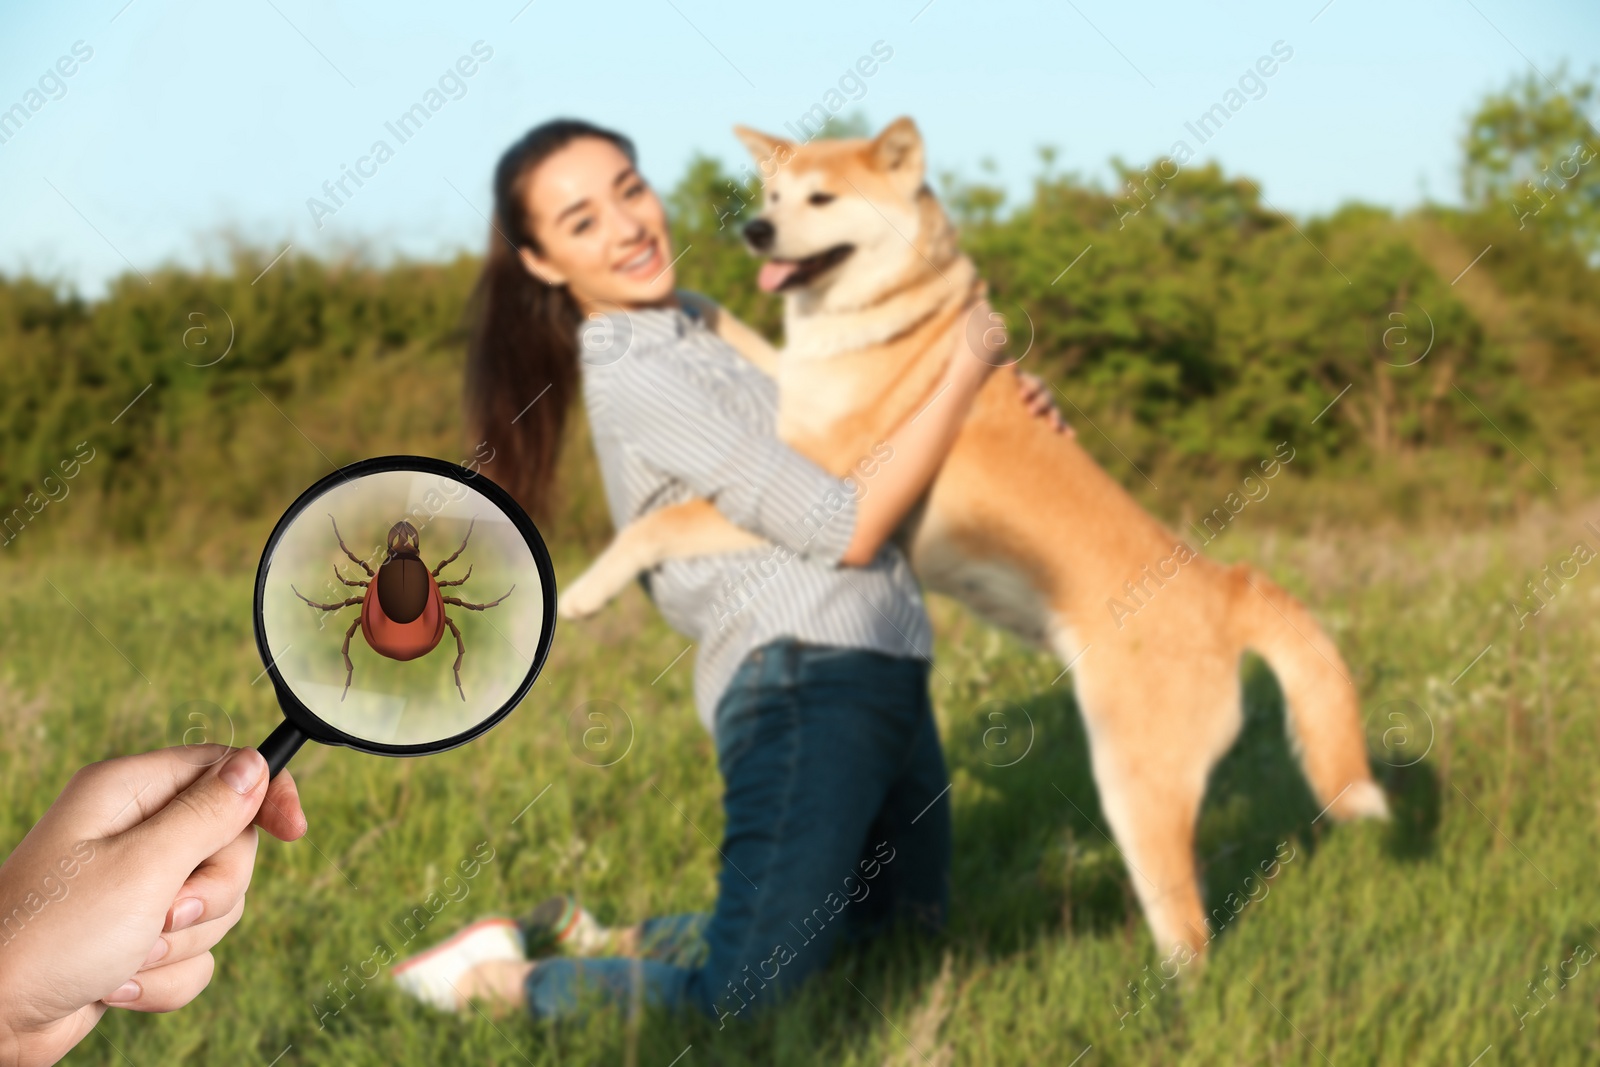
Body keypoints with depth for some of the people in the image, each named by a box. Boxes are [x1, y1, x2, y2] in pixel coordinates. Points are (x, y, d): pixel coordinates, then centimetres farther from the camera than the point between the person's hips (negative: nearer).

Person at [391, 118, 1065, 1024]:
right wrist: (965, 373, -10)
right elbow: (850, 528, -15)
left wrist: (996, 394, 8)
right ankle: (499, 979, 5)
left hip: (882, 671, 10)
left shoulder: (694, 323, 15)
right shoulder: (638, 377, -13)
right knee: (736, 998, -16)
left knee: (908, 914, 23)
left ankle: (602, 939, 24)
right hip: (805, 676, -10)